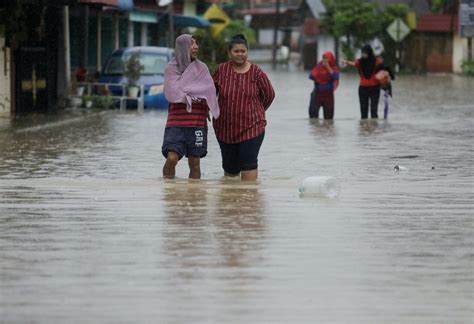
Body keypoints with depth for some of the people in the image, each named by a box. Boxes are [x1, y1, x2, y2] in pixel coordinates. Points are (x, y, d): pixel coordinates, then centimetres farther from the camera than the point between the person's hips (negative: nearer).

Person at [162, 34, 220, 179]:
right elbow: (172, 94, -9)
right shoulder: (171, 68, 3)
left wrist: (184, 94, -6)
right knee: (172, 158, -16)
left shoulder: (201, 68, 9)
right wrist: (193, 97, -4)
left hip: (197, 124, 2)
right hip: (176, 123, -2)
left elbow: (209, 91, -4)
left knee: (194, 163, 3)